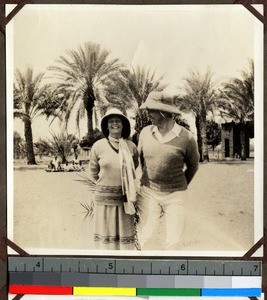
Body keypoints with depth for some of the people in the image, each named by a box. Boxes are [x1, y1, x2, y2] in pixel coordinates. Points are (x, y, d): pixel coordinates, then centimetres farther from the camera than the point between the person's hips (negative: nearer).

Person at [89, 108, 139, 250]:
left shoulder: (131, 146, -1)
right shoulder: (98, 146, -5)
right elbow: (93, 172, 9)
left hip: (125, 197, 1)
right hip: (104, 197, -1)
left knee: (125, 232, 8)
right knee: (105, 233, 6)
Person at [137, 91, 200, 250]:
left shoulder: (186, 137, -12)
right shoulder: (146, 132, -4)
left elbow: (193, 166, 6)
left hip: (175, 197, -1)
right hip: (149, 193, 2)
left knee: (172, 242, 4)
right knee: (146, 239, -3)